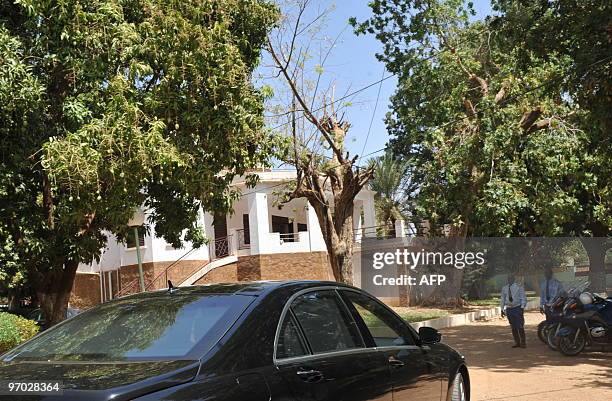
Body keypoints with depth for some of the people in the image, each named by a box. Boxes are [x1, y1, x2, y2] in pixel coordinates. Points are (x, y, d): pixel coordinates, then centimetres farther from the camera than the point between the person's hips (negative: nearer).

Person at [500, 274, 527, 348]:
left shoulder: (519, 287, -1)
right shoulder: (504, 288, 10)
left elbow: (523, 298, -2)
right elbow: (503, 299, 16)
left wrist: (522, 307, -12)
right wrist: (502, 309, 13)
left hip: (517, 308, -4)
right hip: (509, 309, 4)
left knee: (520, 326, -7)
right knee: (513, 327, 7)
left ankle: (523, 343, 2)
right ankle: (517, 342, 15)